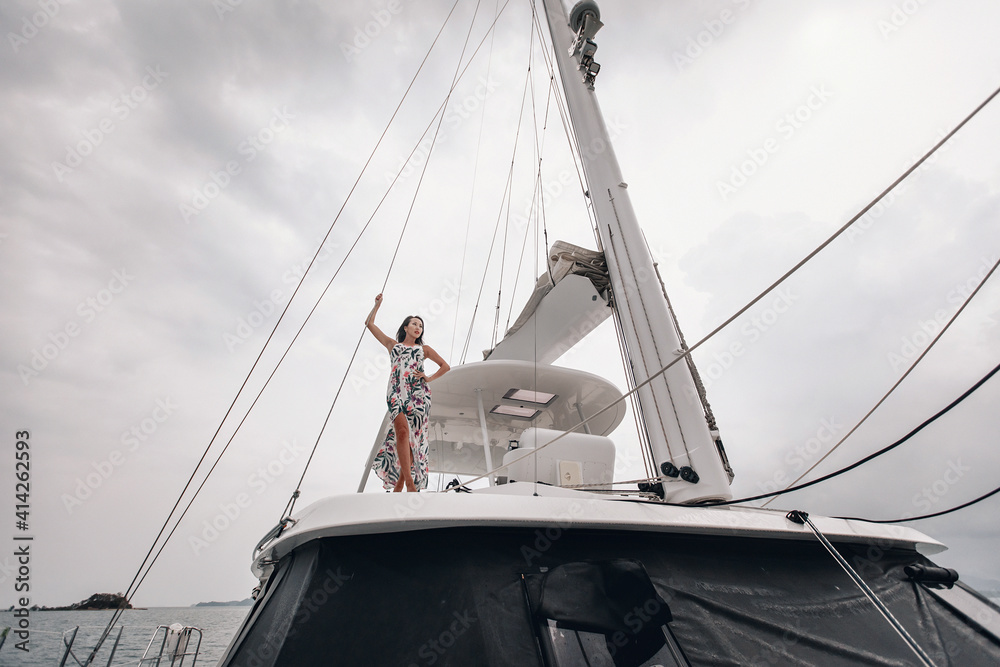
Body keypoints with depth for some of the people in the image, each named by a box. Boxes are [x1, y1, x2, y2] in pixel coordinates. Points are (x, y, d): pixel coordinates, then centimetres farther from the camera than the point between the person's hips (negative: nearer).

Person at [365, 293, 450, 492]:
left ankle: (399, 482, 0)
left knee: (414, 436, -8)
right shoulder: (393, 345, 26)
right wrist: (377, 304, 27)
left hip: (418, 394, 1)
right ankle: (410, 481, -25)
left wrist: (429, 379, 9)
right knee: (402, 431, -22)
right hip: (396, 391, -1)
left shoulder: (424, 349, 25)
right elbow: (369, 323, 28)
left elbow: (445, 366, 22)